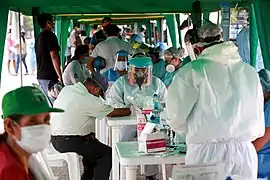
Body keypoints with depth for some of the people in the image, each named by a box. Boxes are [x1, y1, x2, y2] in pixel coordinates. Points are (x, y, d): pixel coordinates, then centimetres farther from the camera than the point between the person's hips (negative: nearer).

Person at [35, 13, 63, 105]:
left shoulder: (39, 37, 16)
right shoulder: (50, 36, -12)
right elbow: (54, 56, -20)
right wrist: (60, 76, -18)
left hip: (41, 76, 9)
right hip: (50, 76, -9)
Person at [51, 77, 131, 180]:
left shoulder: (66, 89, 6)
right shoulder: (88, 100, -18)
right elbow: (114, 113, -10)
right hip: (69, 141, -9)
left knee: (93, 146, 26)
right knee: (108, 153, 2)